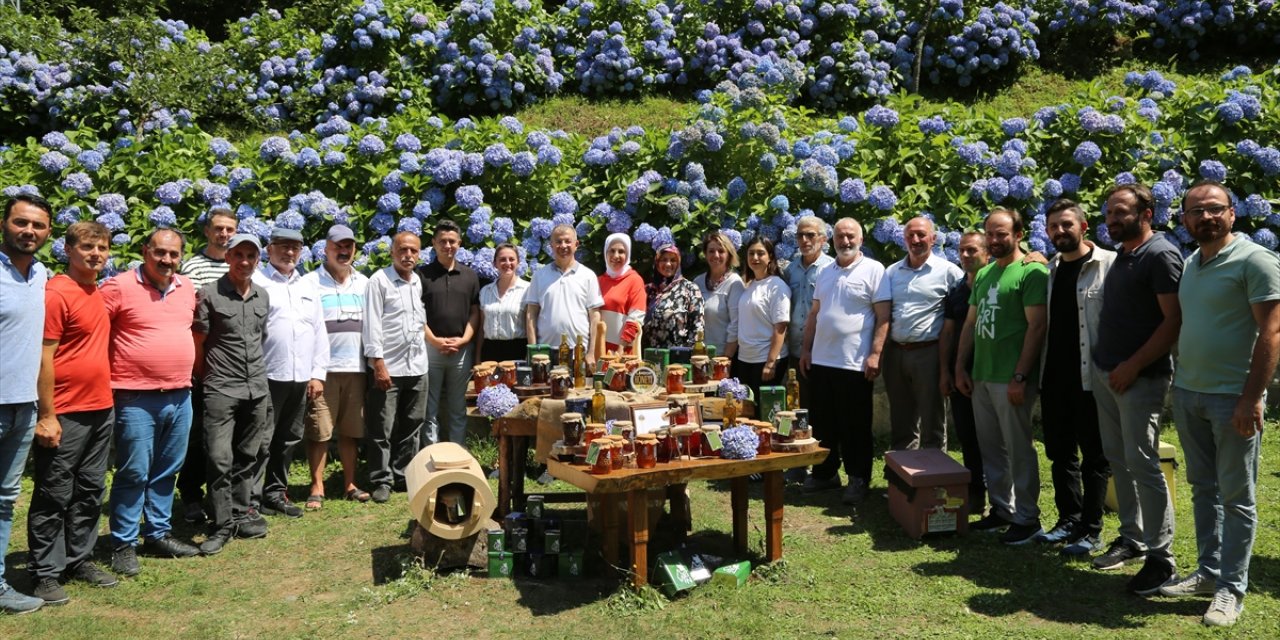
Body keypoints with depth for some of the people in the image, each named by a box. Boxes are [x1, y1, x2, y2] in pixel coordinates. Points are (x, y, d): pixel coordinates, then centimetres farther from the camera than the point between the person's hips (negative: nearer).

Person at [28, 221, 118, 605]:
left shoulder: (100, 294, 11)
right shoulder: (56, 293, -12)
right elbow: (43, 358, -15)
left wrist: (106, 399, 16)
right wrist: (47, 415, -17)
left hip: (102, 410, 8)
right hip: (65, 414, -8)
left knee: (90, 492, 15)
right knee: (54, 496, 3)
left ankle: (79, 560, 26)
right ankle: (45, 573, 12)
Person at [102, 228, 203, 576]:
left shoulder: (187, 288, 10)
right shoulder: (120, 287, -9)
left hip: (181, 397, 6)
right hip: (136, 398, -6)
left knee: (167, 471, 14)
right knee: (134, 473, -1)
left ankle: (159, 534, 27)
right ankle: (123, 545, 12)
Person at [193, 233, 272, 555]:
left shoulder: (263, 296, 10)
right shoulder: (210, 294, -5)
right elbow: (197, 343, -1)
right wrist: (206, 378, 5)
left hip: (257, 389, 5)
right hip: (222, 390, -5)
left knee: (246, 456, 13)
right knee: (220, 459, -5)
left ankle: (240, 514, 24)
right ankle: (222, 525, 5)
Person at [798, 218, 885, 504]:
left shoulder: (873, 270, -6)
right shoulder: (825, 273, 14)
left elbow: (883, 317, -10)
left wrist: (875, 354, -17)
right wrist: (806, 349, 12)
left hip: (855, 363, -6)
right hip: (821, 360, 6)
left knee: (855, 426, 3)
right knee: (823, 422, 14)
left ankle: (858, 478, 16)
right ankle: (825, 473, 27)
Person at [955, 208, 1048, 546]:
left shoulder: (1031, 273, -8)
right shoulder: (983, 274, 16)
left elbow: (1036, 327, -14)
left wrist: (1020, 376, -18)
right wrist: (960, 367, 12)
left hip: (1010, 379, -7)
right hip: (980, 377, 8)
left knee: (1019, 450, 1)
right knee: (990, 448, 14)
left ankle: (1026, 518, 12)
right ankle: (1001, 509, 26)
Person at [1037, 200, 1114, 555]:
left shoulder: (1108, 265, -8)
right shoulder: (1050, 269, 12)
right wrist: (1036, 370, 10)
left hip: (1090, 377, -6)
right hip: (1054, 377, 7)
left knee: (1094, 456, 4)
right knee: (1060, 453, 14)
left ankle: (1091, 532, 13)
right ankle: (1069, 519, 27)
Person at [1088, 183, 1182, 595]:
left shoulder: (1160, 255, -11)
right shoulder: (1122, 256, 15)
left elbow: (1174, 321, -17)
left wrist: (1133, 366, -19)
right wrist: (1103, 362, 12)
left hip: (1140, 377, -9)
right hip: (1105, 372, 9)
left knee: (1142, 463, -7)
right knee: (1117, 459, 12)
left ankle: (1160, 555, 3)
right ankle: (1132, 538, 23)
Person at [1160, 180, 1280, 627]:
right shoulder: (1189, 265, 12)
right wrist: (1176, 382, 10)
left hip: (1232, 397, -7)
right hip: (1187, 393, 7)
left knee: (1236, 496, 3)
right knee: (1202, 488, 14)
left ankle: (1231, 588, 13)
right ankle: (1208, 572, 25)